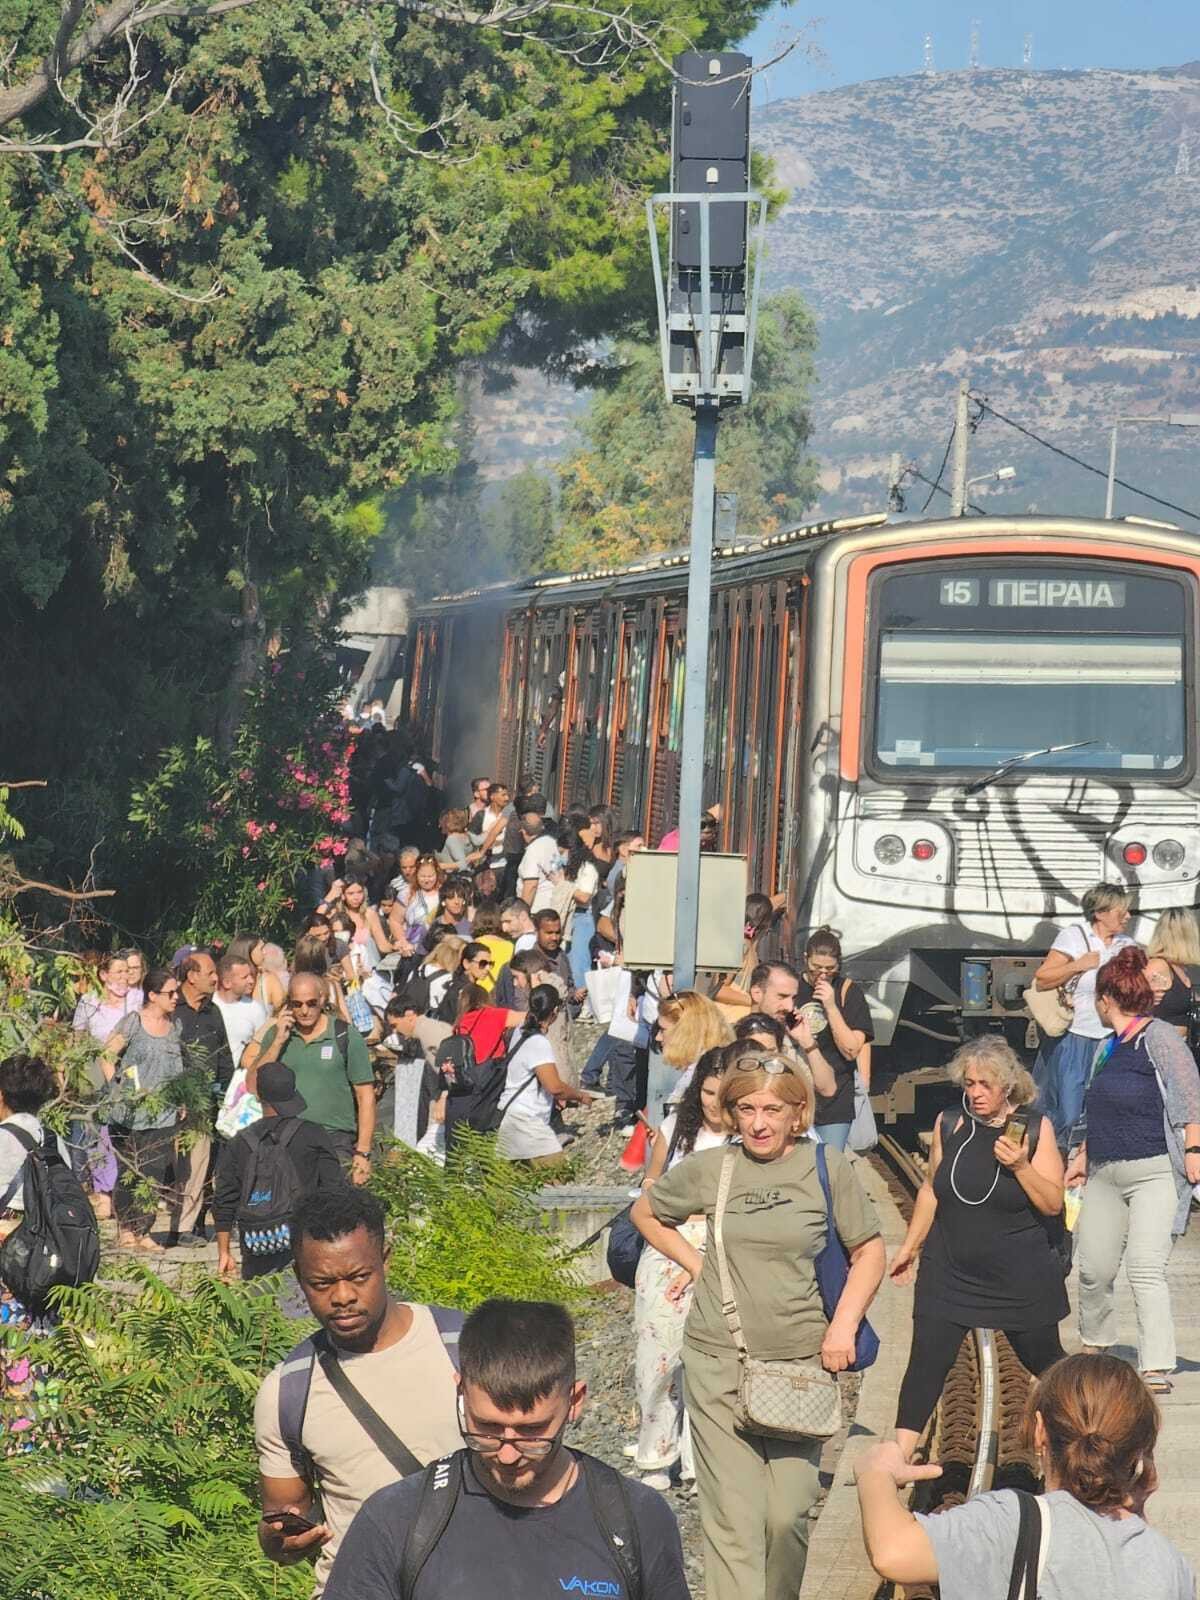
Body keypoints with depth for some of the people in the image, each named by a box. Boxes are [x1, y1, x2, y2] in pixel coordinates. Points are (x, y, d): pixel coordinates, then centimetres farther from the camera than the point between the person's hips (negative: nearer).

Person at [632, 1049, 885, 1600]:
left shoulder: (827, 1167, -1)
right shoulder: (709, 1169, 3)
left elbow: (868, 1251, 7)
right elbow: (646, 1212, 21)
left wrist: (844, 1325, -4)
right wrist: (694, 1262, 9)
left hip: (801, 1363, 0)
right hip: (718, 1363, 0)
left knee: (788, 1512, -1)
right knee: (732, 1516, -5)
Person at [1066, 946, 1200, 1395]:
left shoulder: (1158, 1037, -8)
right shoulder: (1106, 1048, 18)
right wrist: (1082, 1158, 27)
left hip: (1154, 1173, -8)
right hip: (1104, 1175, 8)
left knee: (1145, 1268, -17)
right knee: (1094, 1268, 10)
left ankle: (1156, 1368, -19)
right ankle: (1094, 1345, 33)